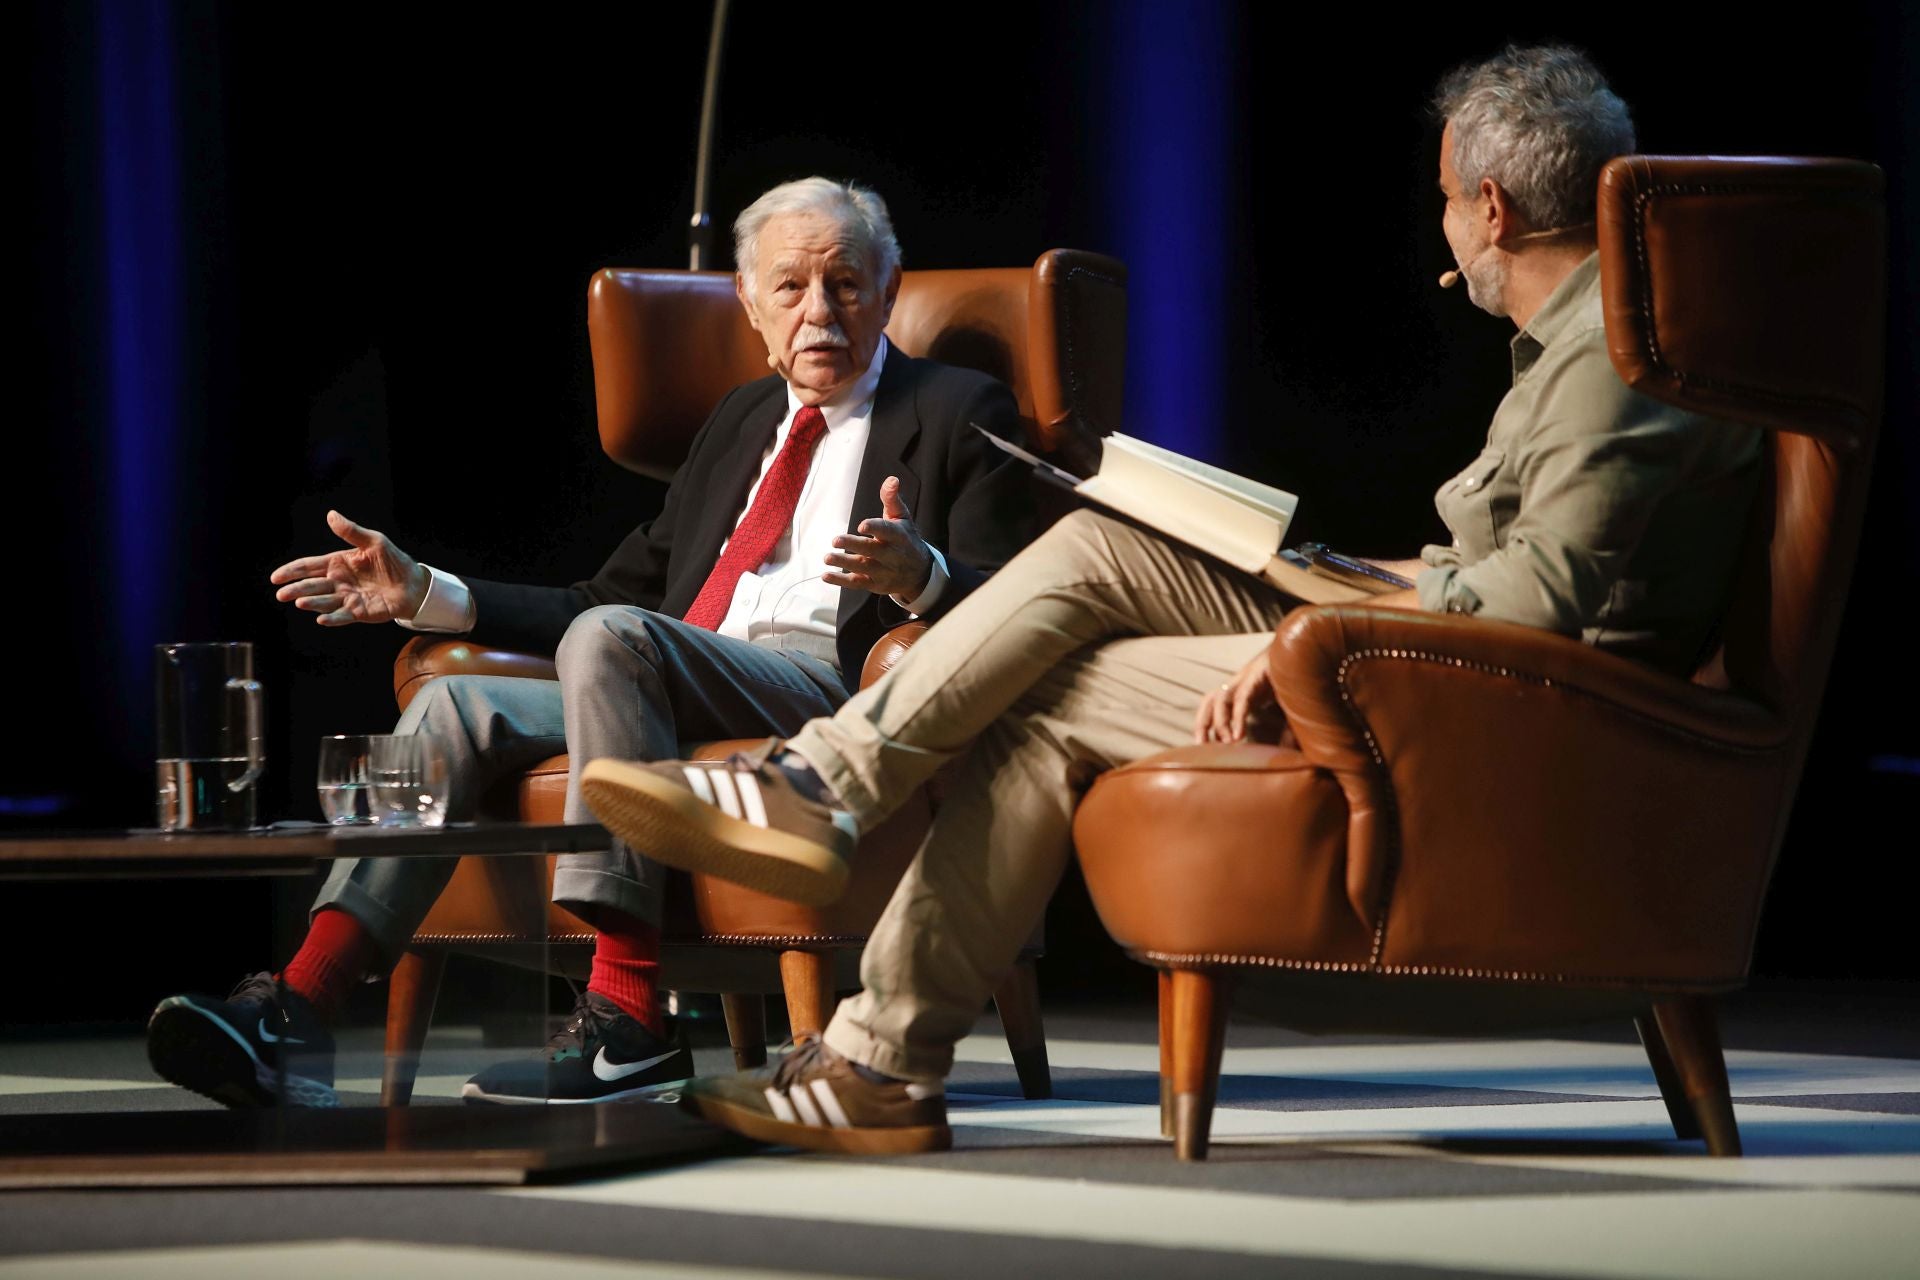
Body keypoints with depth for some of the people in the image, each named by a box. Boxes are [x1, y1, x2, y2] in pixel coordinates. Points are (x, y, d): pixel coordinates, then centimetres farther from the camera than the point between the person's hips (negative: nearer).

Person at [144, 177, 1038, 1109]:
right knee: (458, 703, -15)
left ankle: (629, 1014, -36)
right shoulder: (741, 421, 29)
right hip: (678, 704, 7)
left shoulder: (959, 416, 10)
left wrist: (919, 575, -26)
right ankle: (297, 1014, -29)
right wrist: (426, 596, 18)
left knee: (609, 641, -32)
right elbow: (623, 592, 28)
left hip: (835, 694, -6)